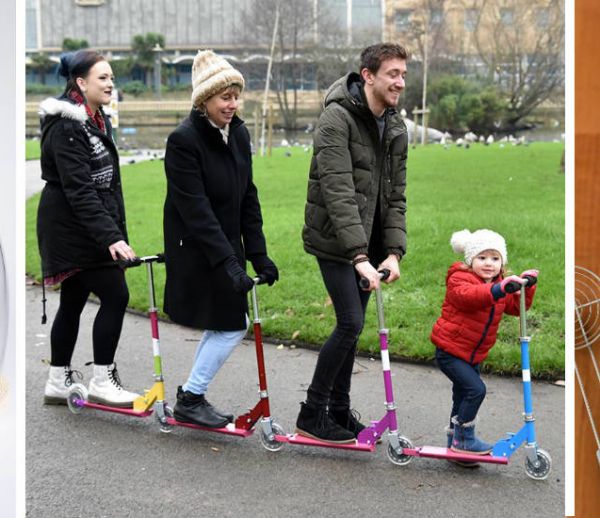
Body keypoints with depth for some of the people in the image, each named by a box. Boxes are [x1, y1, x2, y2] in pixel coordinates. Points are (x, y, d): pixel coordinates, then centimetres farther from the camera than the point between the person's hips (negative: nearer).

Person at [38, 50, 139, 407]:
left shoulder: (98, 121, 14)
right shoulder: (66, 127, -17)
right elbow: (79, 190, -25)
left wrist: (117, 232, 18)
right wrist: (110, 237, -31)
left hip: (87, 229, 10)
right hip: (72, 227, -10)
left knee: (73, 301, 13)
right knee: (115, 296, -10)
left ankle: (59, 383, 23)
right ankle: (103, 381, 0)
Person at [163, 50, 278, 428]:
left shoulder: (239, 134, 5)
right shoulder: (184, 140, -18)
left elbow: (248, 199, 7)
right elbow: (196, 211, -23)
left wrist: (258, 255, 1)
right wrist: (229, 263, -28)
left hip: (226, 245, 8)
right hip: (196, 251, -8)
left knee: (223, 325, 13)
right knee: (232, 326, -6)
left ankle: (193, 396, 28)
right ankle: (190, 399, 10)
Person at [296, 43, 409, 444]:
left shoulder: (397, 128, 6)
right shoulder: (337, 118, -17)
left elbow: (396, 195, 6)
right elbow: (339, 193, -25)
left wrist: (394, 251, -6)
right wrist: (359, 256, -31)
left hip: (368, 241, 7)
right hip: (335, 240, -7)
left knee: (352, 325, 11)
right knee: (351, 323, -11)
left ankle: (339, 410, 24)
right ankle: (312, 414, 2)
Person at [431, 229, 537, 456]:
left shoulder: (500, 284, 9)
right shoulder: (460, 279, -16)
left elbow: (517, 306, 8)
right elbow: (469, 296, -38)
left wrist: (526, 287, -10)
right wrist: (498, 290, -53)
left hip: (474, 355, 8)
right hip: (450, 351, -8)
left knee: (463, 398, 16)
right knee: (476, 389, -19)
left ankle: (455, 442, 30)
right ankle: (463, 440, -6)